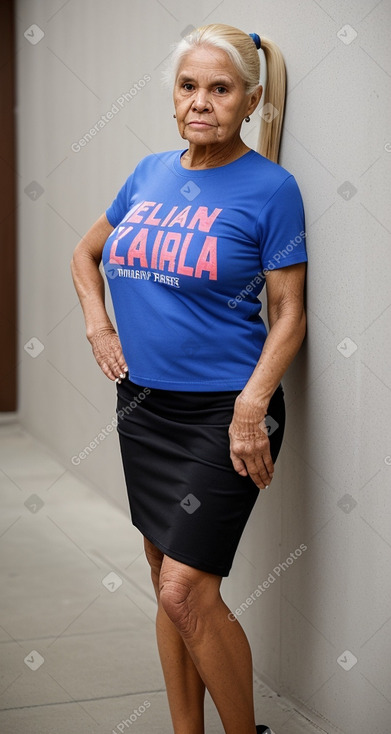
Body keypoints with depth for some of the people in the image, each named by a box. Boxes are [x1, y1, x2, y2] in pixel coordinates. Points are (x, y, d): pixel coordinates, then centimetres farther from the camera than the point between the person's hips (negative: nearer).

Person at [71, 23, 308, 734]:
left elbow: (289, 315, -9)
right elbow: (86, 255, 22)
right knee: (169, 586, 13)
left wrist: (252, 406, -21)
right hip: (144, 405, 6)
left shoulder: (269, 187, -9)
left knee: (186, 590, -11)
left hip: (224, 409, -6)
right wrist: (98, 326, 7)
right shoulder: (150, 174, 7)